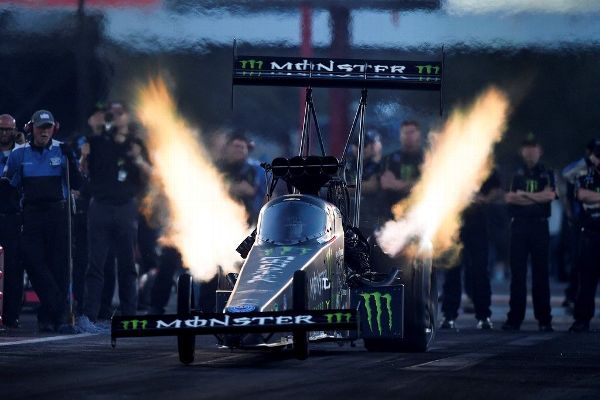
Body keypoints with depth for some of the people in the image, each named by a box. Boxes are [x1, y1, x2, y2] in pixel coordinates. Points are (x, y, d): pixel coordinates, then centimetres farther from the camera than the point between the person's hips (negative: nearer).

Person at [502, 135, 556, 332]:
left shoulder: (546, 174, 10)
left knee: (540, 272, -1)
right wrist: (537, 198, -6)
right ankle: (514, 318, 1)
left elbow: (550, 195, -8)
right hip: (519, 225, 1)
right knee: (517, 273, -1)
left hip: (539, 226, 0)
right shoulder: (515, 174, 10)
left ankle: (544, 319, 1)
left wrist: (523, 194, -6)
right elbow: (509, 197, -4)